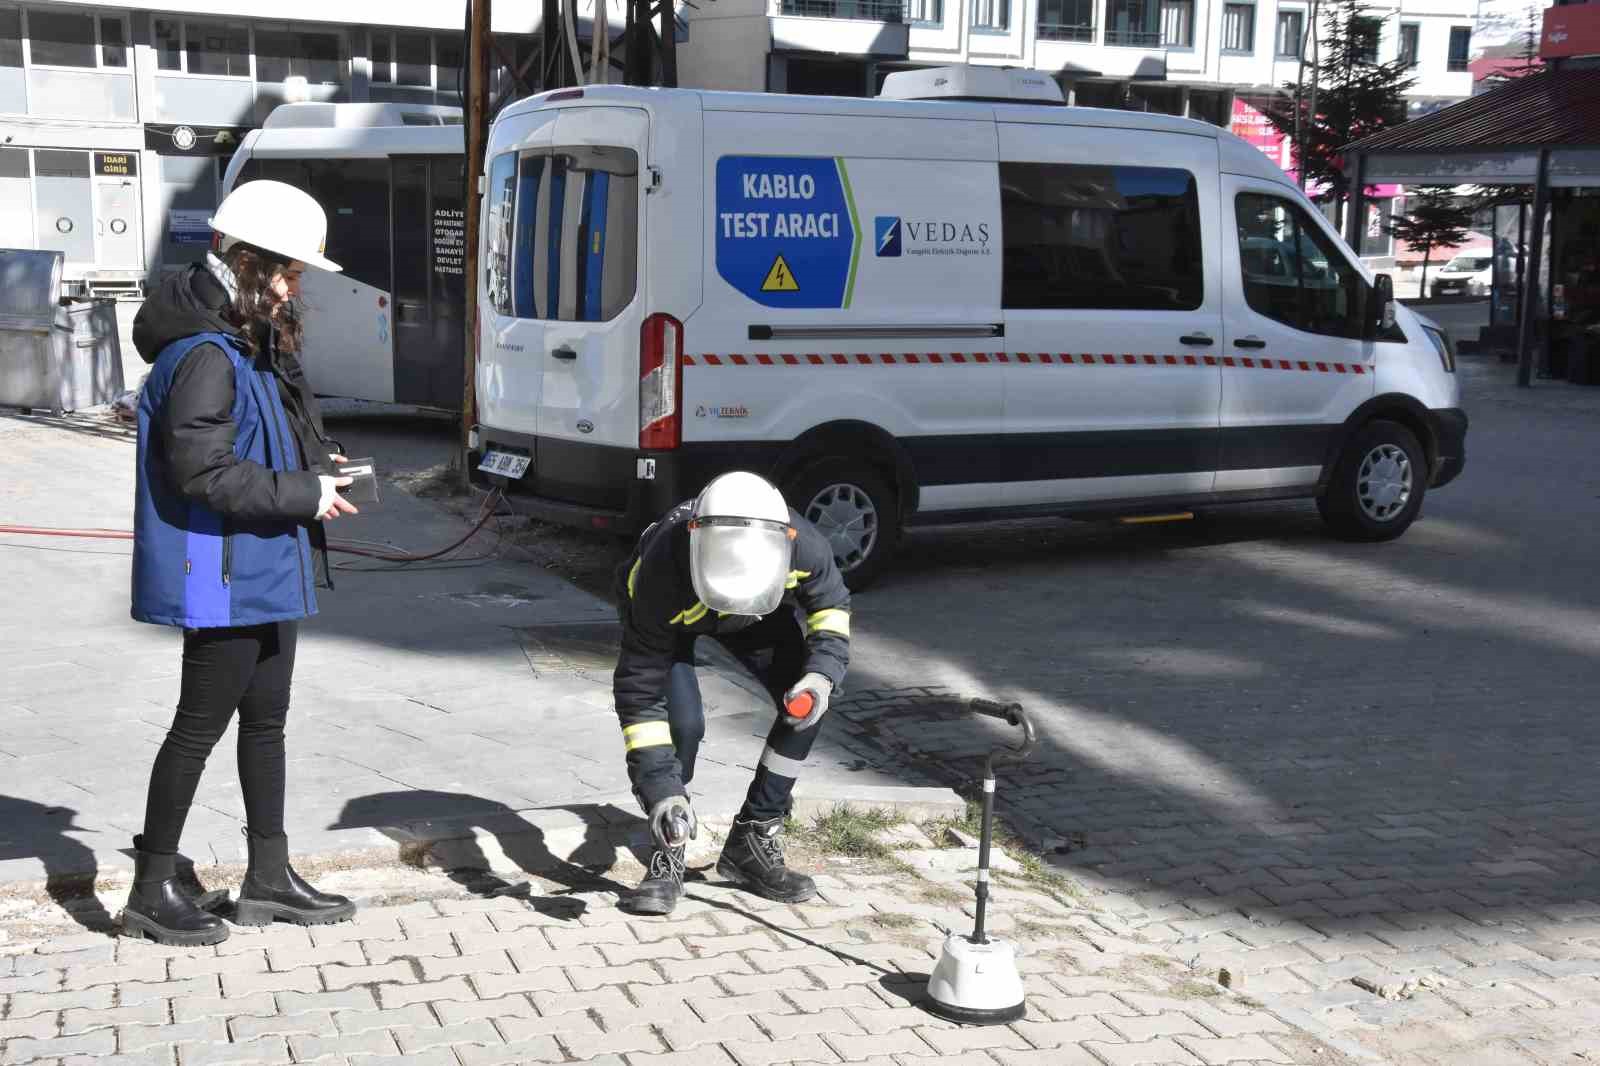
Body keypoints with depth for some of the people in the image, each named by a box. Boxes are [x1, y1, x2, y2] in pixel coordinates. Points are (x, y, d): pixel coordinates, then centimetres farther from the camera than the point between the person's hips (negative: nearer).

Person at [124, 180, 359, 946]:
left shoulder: (251, 348, 11)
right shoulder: (205, 357, -20)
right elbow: (202, 471, -25)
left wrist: (313, 462, 5)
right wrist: (306, 495, -18)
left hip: (265, 571, 10)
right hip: (225, 575, -10)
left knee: (266, 720, 16)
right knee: (201, 725, 0)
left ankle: (268, 879, 28)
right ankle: (152, 889, 13)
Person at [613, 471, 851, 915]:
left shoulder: (804, 547, -38)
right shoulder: (662, 580, -46)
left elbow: (831, 607, -13)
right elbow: (640, 692, -36)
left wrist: (821, 675, -32)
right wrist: (661, 789, -41)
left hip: (755, 612, 4)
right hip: (668, 615, -3)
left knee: (804, 704, -11)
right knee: (683, 722, -24)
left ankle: (752, 840, 4)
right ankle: (668, 858, -4)